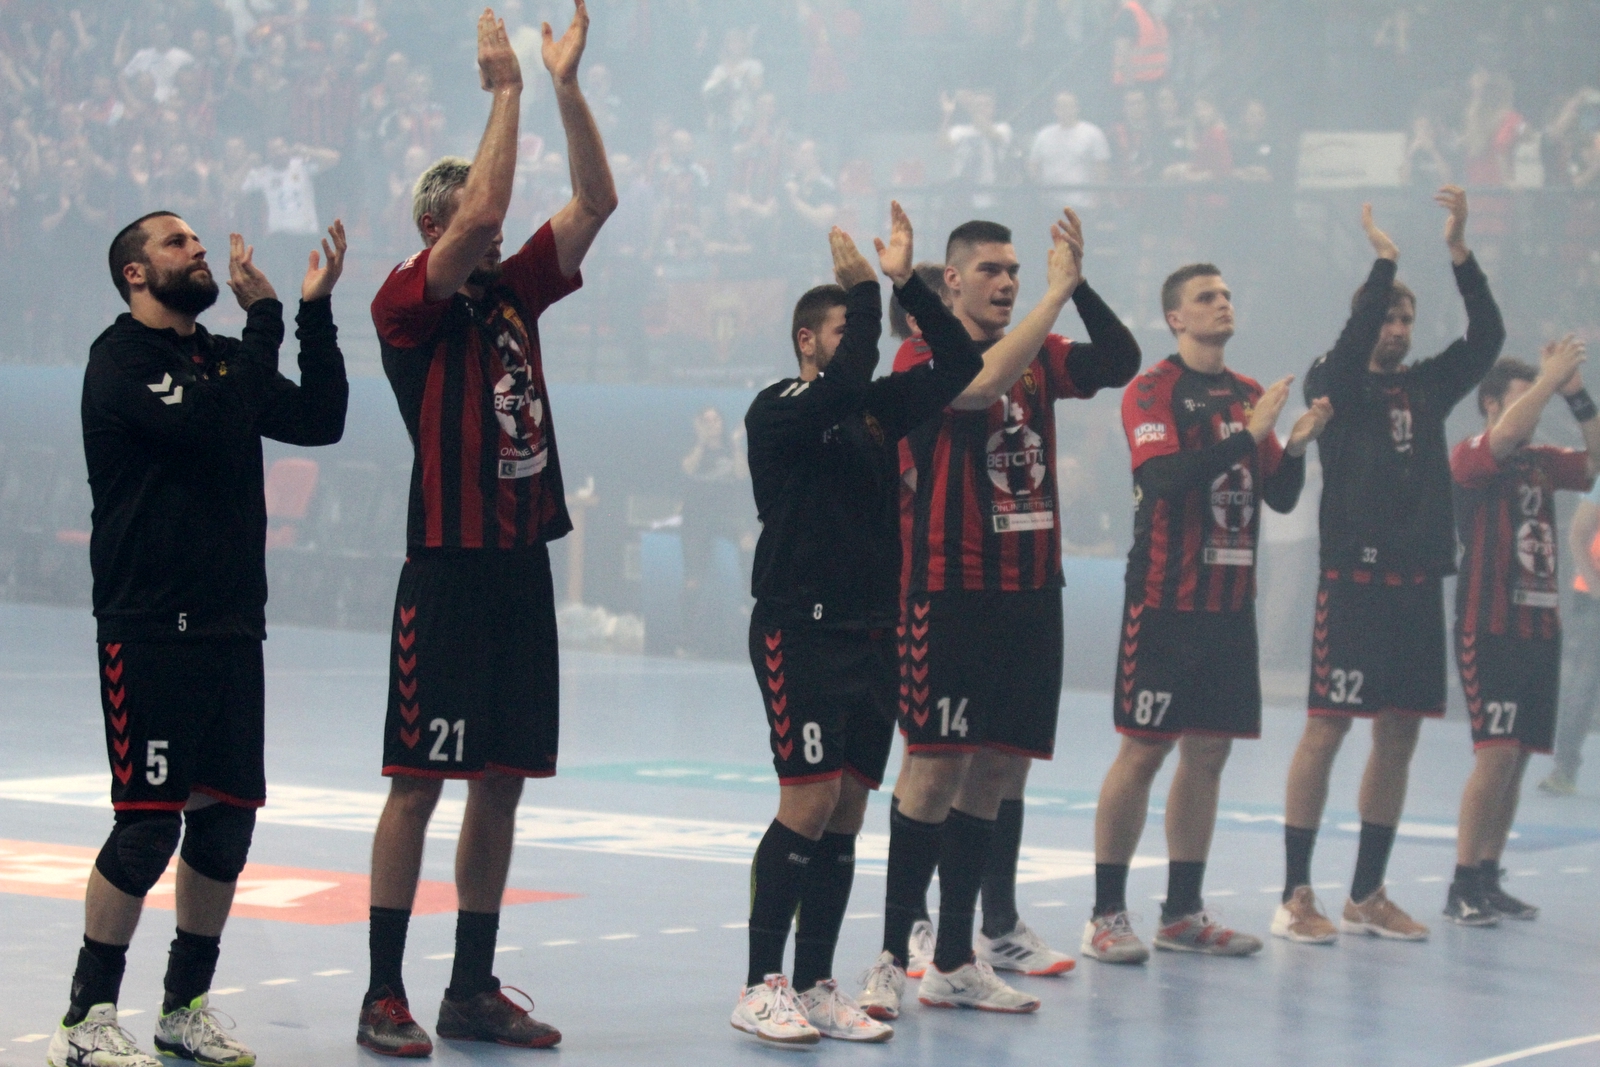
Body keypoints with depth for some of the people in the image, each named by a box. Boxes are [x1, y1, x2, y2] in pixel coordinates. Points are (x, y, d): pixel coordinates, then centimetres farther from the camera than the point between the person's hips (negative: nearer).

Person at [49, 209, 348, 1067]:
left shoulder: (225, 360, 18)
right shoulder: (118, 360, -7)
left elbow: (319, 420, 11)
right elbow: (209, 428, -22)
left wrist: (315, 309, 4)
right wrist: (264, 314, -16)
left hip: (231, 625, 7)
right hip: (147, 629, -7)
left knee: (226, 820, 7)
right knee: (147, 825, -10)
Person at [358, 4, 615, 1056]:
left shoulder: (513, 292, 13)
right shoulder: (408, 302, -6)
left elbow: (596, 201, 9)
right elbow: (480, 211, -20)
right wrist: (507, 88, -14)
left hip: (523, 567, 7)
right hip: (449, 568, -7)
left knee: (502, 783, 9)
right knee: (418, 781, -5)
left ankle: (475, 989, 16)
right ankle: (385, 996, -1)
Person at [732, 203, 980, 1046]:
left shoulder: (879, 409, 15)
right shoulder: (779, 410, -6)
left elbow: (960, 366, 11)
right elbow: (841, 385, -24)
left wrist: (906, 283, 3)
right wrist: (863, 288, -17)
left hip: (872, 631, 7)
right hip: (800, 629, -7)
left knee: (847, 811, 6)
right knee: (810, 801, -13)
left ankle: (815, 986, 12)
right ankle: (761, 988, -8)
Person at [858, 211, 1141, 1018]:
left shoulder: (1038, 356, 14)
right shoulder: (924, 356, -5)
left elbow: (1120, 362, 3)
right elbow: (982, 384, -25)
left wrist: (1080, 286, -9)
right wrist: (1057, 293, -23)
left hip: (1028, 593, 6)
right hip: (949, 595, -6)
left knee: (994, 774, 7)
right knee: (934, 770, -9)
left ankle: (954, 962, 13)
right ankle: (893, 958, -5)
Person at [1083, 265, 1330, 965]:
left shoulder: (1249, 395, 14)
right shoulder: (1152, 391, -6)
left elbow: (1281, 498, 14)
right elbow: (1164, 479, -21)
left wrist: (1296, 444, -4)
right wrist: (1246, 436, -21)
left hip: (1231, 604, 6)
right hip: (1165, 601, -6)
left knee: (1210, 751, 8)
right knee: (1143, 751, -6)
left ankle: (1183, 913, 15)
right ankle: (1107, 914, 0)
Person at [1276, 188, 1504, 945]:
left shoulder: (1428, 388, 14)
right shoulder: (1337, 386, 0)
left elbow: (1487, 339, 4)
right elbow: (1349, 349, -20)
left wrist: (1459, 253, -5)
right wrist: (1383, 263, -19)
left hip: (1418, 582, 6)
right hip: (1354, 578, -6)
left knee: (1399, 736, 8)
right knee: (1325, 729, -6)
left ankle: (1367, 896, 16)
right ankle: (1296, 896, -3)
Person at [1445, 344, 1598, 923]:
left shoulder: (1541, 462, 15)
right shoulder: (1469, 456, -5)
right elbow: (1506, 435, -24)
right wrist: (1552, 376, -17)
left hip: (1540, 626, 7)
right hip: (1489, 628, -7)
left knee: (1517, 757, 6)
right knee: (1497, 752, -13)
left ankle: (1489, 879, 12)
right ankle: (1463, 886, -9)